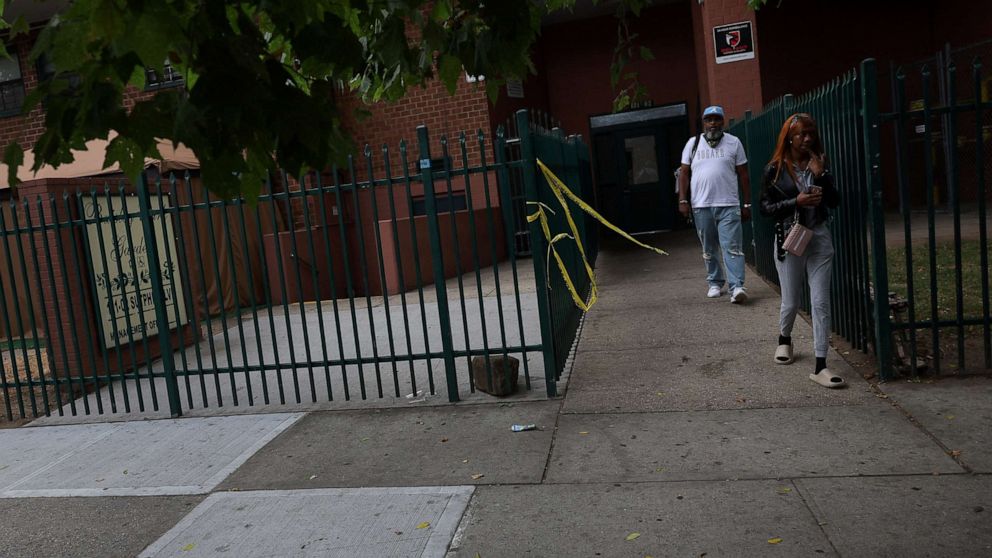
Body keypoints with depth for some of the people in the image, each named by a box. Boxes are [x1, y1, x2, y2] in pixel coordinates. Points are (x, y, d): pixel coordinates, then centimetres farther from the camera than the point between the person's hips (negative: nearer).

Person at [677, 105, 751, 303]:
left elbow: (743, 175, 7)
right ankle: (715, 283, 22)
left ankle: (736, 286, -13)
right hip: (701, 206, 2)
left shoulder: (733, 142, 6)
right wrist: (683, 200, -2)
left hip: (729, 205, -2)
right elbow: (684, 173, 8)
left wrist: (747, 204, 3)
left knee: (732, 247, -10)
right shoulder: (693, 143, 9)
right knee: (709, 249, 10)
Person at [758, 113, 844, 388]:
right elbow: (765, 207, -4)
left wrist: (821, 176, -11)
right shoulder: (775, 169, -4)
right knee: (791, 301, 9)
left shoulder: (820, 163, 5)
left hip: (819, 239, 2)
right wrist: (796, 202, -17)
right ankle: (784, 340, 41)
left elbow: (835, 201, 2)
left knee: (821, 302, -3)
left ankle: (820, 366, 1)